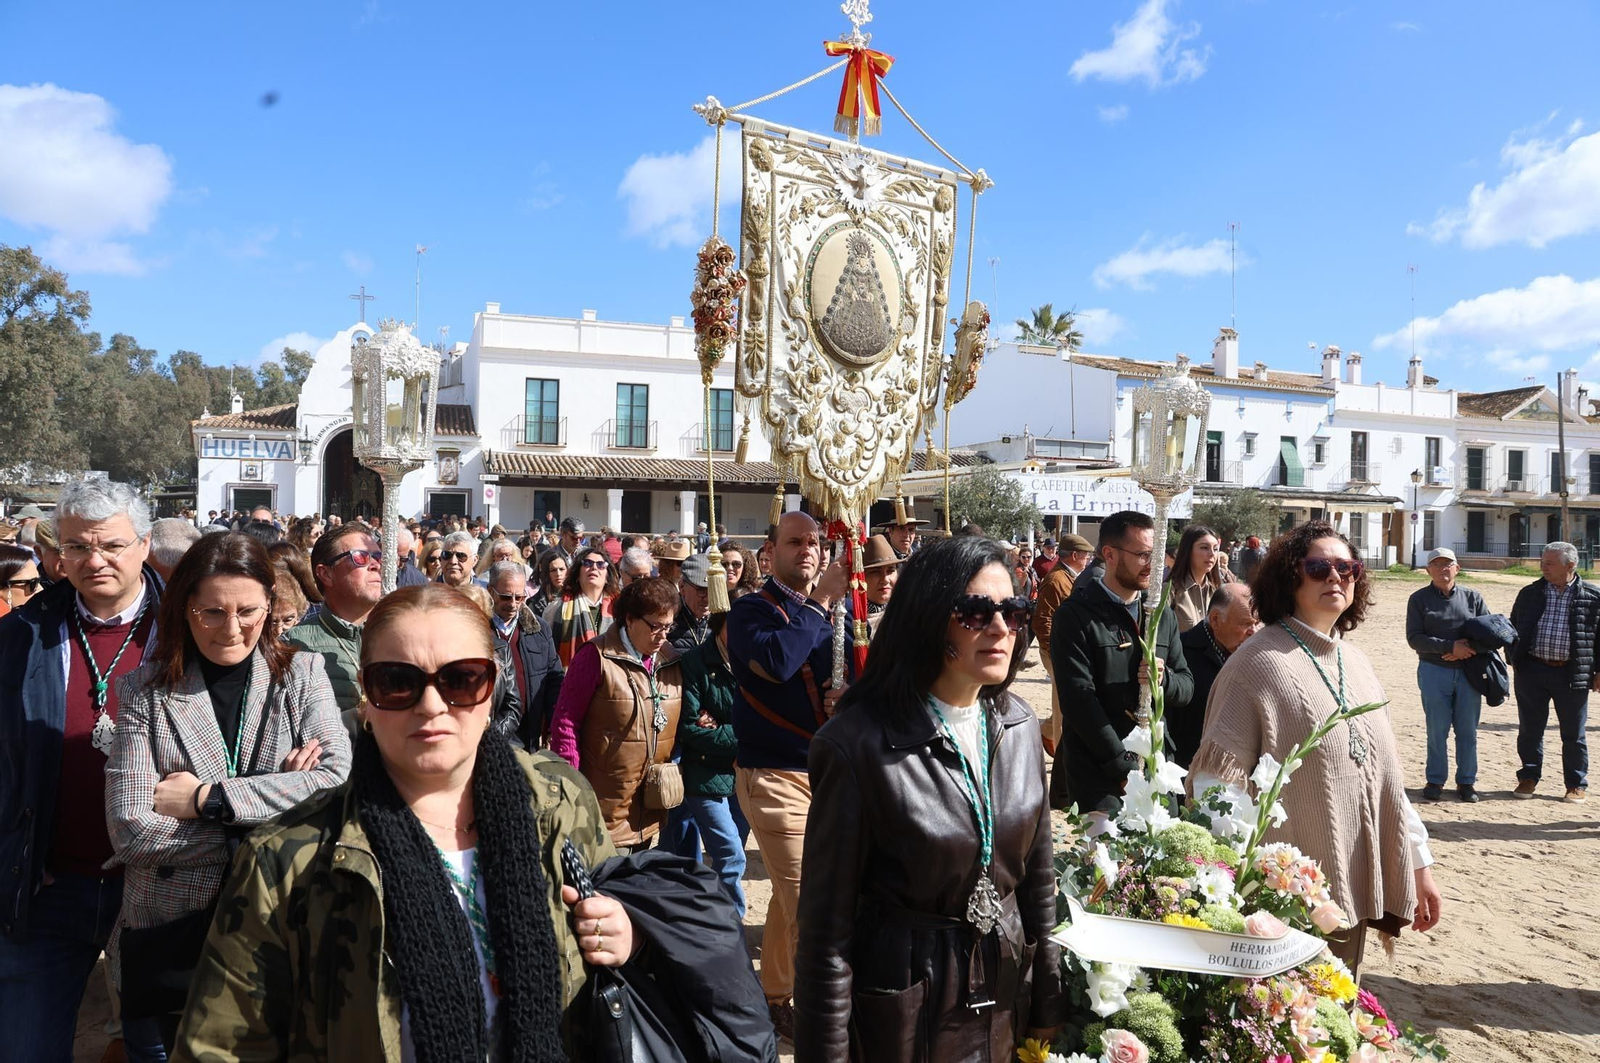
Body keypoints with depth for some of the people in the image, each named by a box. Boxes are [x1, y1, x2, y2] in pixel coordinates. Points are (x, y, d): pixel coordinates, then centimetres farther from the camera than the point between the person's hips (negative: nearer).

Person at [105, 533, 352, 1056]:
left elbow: (339, 779, -16)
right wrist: (279, 799, -16)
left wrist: (207, 798, -18)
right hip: (168, 933, 0)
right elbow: (130, 832, -12)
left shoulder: (302, 673, -1)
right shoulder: (144, 690, -3)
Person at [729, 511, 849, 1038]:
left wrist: (849, 694, -6)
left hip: (826, 772, 6)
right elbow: (776, 662, -28)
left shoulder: (828, 610, 10)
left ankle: (775, 998, 35)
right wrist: (819, 602, -21)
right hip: (775, 776, -6)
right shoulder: (751, 610, -8)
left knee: (789, 895, 19)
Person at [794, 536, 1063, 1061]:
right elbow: (828, 922, -16)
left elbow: (1037, 877, 7)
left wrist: (1047, 1004, 10)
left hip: (1005, 996, 5)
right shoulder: (858, 743, -21)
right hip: (903, 1001, -5)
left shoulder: (1019, 725, -3)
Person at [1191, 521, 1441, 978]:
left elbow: (1386, 777, 16)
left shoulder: (1355, 661, 10)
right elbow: (1216, 784, -18)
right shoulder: (1261, 662, -13)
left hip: (1353, 886, 7)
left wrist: (1418, 864, 14)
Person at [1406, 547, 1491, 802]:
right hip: (1434, 672, -2)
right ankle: (1435, 780, 14)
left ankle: (1466, 781, 18)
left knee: (1468, 731, 6)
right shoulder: (1419, 599, 2)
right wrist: (1450, 646, -17)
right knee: (1437, 730, 3)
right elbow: (1414, 638, -7)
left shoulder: (1472, 597, 9)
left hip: (1468, 671, 2)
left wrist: (1468, 649, -12)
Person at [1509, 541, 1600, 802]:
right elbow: (1514, 628, 12)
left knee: (1573, 734, 9)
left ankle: (1577, 784, 23)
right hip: (1532, 670, 2)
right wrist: (1514, 661, 6)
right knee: (1530, 730, 9)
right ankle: (1529, 778, 22)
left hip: (1572, 674, -2)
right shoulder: (1529, 593, 5)